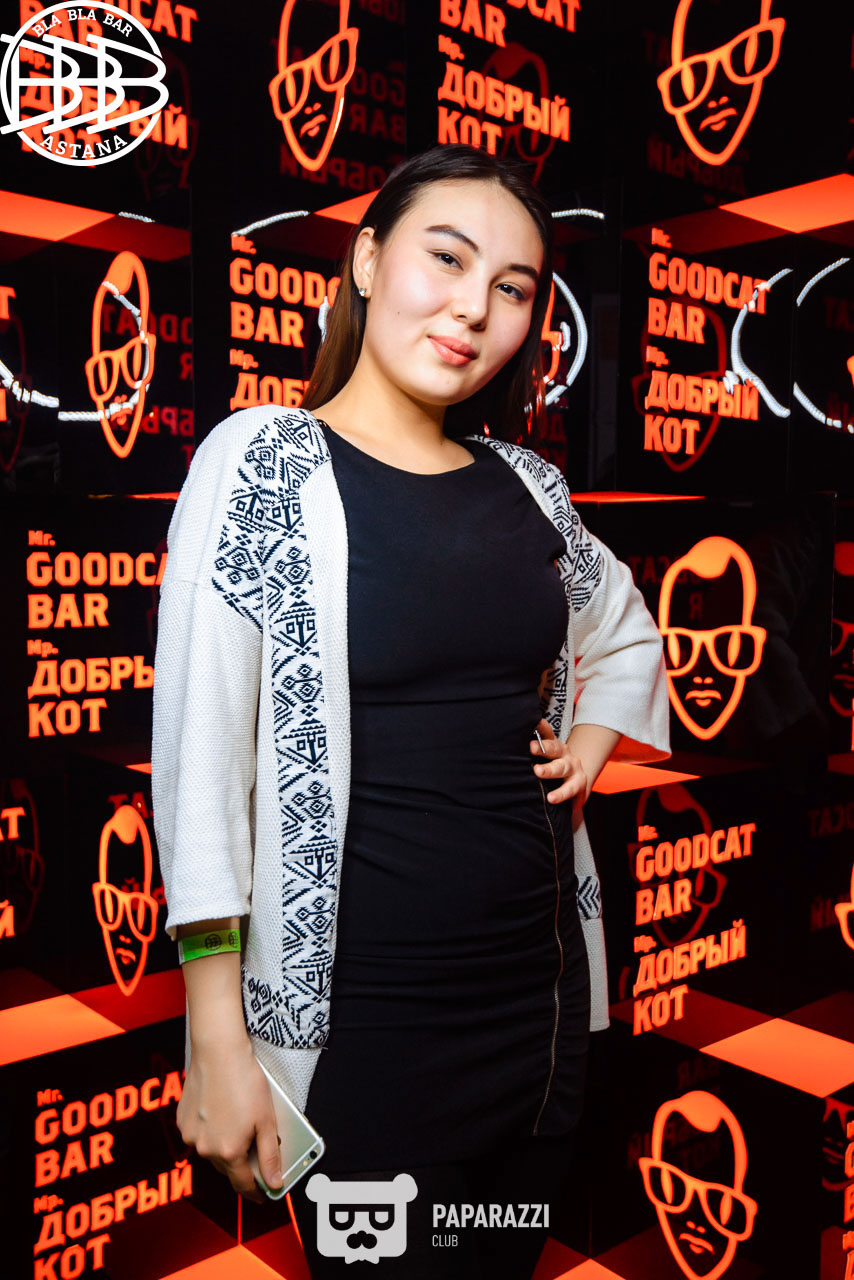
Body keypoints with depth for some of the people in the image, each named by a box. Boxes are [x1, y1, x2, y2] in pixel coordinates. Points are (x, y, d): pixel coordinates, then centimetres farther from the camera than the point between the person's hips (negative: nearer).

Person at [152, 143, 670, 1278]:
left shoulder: (525, 484, 5)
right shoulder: (267, 461, -10)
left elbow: (628, 637, 23)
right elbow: (198, 757, -13)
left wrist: (589, 745, 3)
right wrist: (217, 1046, -13)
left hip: (543, 992, 6)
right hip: (362, 1013, -5)